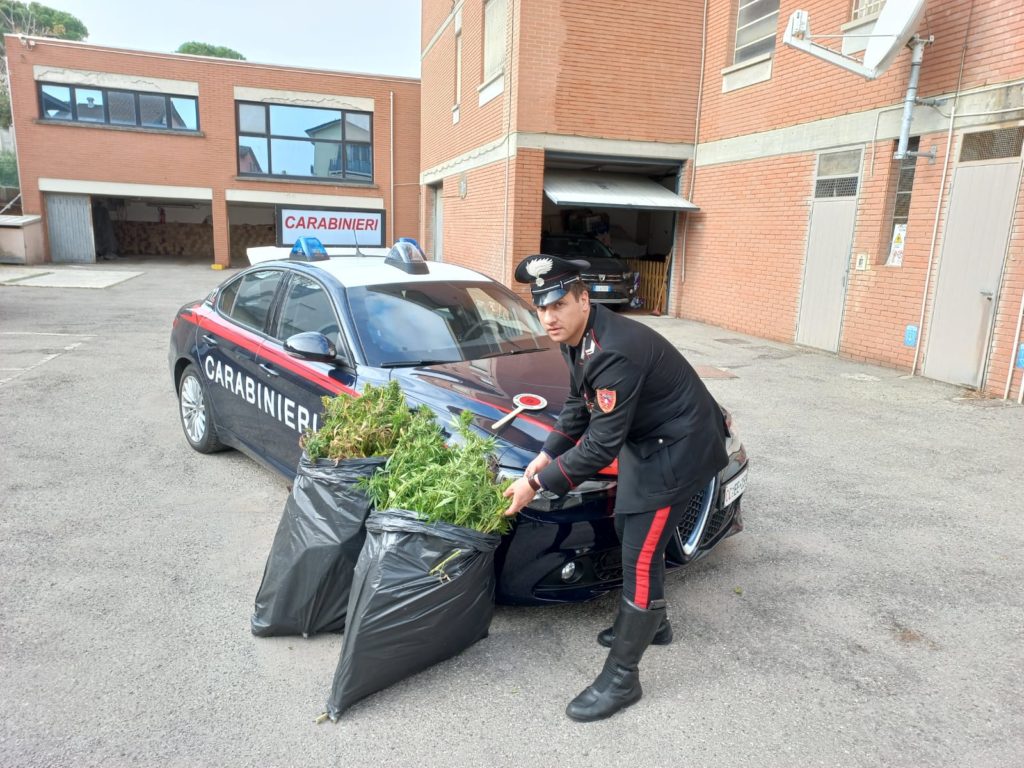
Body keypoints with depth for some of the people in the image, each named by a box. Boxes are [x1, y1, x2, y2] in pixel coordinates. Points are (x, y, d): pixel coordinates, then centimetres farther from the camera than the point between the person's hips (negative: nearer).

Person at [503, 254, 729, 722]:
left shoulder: (613, 352, -32)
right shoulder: (579, 339, -2)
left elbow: (602, 445, -30)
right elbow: (579, 406, 12)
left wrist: (537, 483, -23)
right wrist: (545, 456, 5)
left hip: (681, 449, -10)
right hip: (646, 441, 10)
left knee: (641, 555, -6)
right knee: (629, 534, 20)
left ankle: (621, 678, 8)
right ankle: (652, 622, 43)